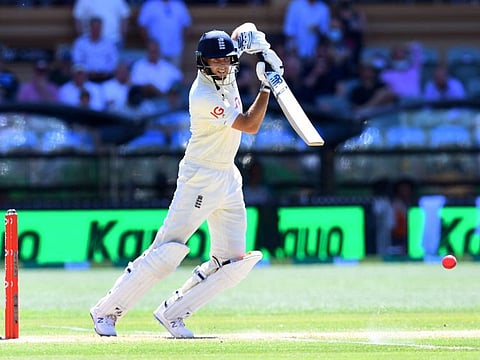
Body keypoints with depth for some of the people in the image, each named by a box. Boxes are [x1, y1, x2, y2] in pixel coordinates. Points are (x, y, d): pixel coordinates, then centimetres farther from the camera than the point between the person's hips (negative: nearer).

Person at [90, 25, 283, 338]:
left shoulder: (225, 73, 1)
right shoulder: (203, 97, -23)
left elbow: (243, 31, 20)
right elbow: (250, 125, -20)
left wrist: (256, 41, -1)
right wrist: (267, 85, -18)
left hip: (228, 179, 8)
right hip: (199, 180, -8)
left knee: (232, 262, 1)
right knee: (168, 250, -14)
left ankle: (172, 313, 8)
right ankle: (106, 311, -5)